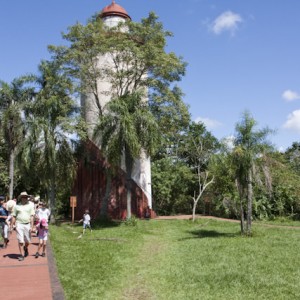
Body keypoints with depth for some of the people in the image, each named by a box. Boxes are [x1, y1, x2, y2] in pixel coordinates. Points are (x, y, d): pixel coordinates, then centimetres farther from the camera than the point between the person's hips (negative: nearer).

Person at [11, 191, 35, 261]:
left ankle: (25, 248, 38)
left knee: (27, 241, 7)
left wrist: (32, 226, -8)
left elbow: (31, 217, -1)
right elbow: (14, 217, 8)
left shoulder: (30, 206, 5)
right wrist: (11, 226, 4)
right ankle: (22, 255, 3)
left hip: (27, 225, 1)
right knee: (20, 241, -4)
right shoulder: (17, 206, 6)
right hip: (19, 225, -1)